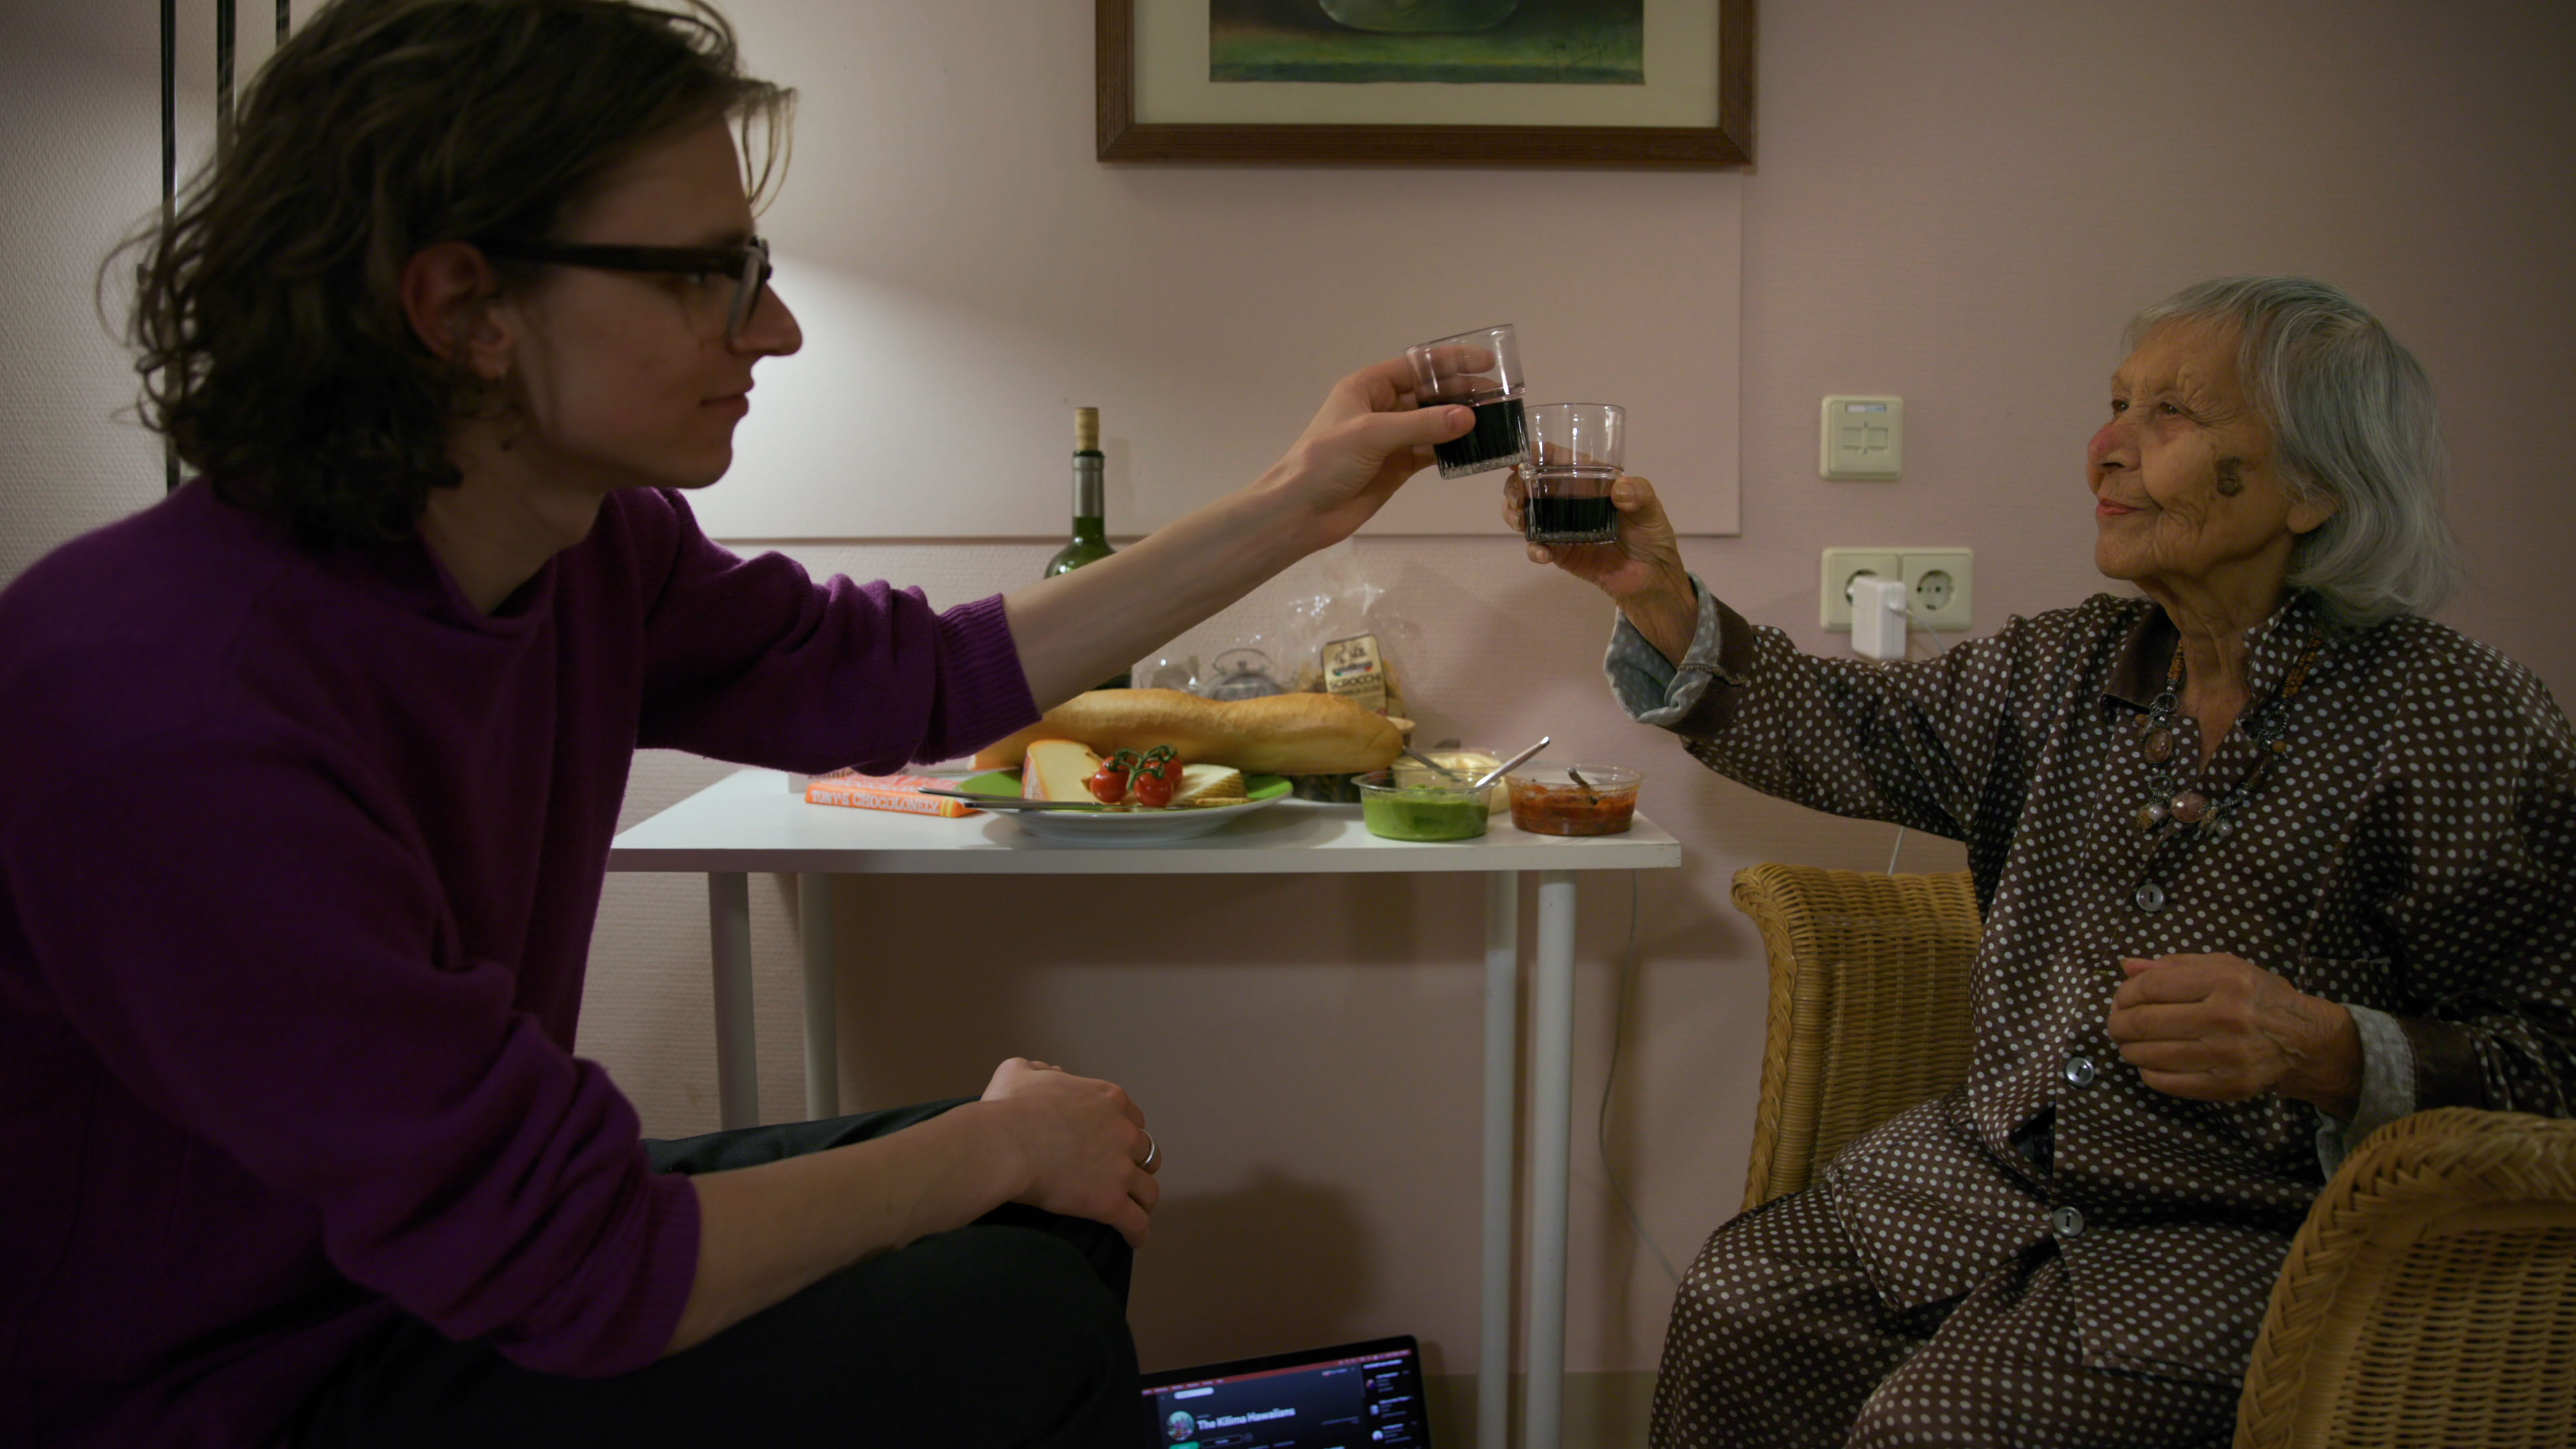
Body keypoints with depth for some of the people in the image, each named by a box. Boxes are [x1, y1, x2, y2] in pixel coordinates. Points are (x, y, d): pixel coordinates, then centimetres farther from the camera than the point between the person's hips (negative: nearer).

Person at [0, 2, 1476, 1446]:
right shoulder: (181, 712, -31)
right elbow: (567, 1267, -28)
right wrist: (997, 1145, -15)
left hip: (448, 1260, 8)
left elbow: (913, 676, 9)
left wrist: (1289, 511, 7)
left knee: (1063, 1207, 5)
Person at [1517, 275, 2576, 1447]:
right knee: (1735, 1314, -10)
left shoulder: (2464, 721, -11)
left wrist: (2329, 1051, -28)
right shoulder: (2074, 667, 8)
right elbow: (1843, 733, 8)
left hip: (2244, 1234, -6)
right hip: (1992, 1169, 6)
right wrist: (1658, 596, -5)